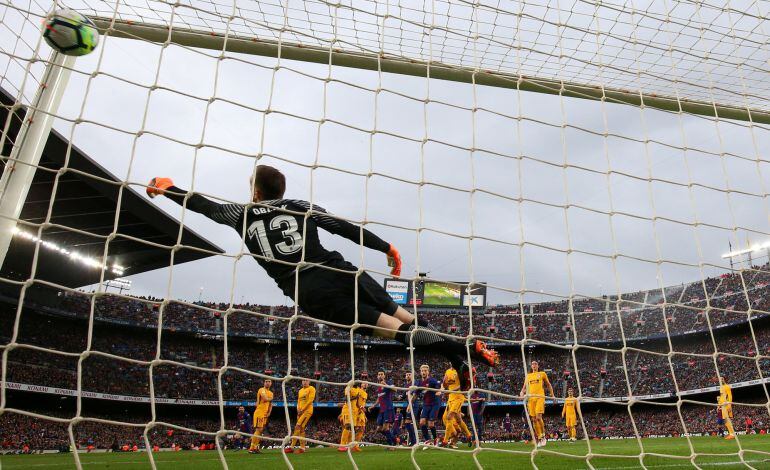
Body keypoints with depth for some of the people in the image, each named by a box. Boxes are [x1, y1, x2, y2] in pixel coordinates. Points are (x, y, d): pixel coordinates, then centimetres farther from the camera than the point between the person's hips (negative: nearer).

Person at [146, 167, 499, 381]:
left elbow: (202, 204, 31)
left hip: (311, 295, -2)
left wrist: (166, 188, 48)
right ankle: (467, 348, -4)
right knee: (405, 318, 7)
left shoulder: (241, 214, 16)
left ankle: (459, 349, -20)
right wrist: (387, 248, 14)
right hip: (342, 274, 2)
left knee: (394, 328, -7)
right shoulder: (302, 206, 17)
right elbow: (349, 228, 9)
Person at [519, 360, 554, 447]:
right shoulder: (528, 376, 20)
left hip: (540, 397, -3)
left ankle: (543, 435, 0)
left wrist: (552, 394, 9)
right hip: (531, 398, 3)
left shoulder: (542, 374, 13)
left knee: (538, 417, -18)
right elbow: (524, 387, 17)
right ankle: (539, 438, 8)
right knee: (534, 419, 0)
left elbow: (548, 384, 19)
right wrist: (522, 392, -3)